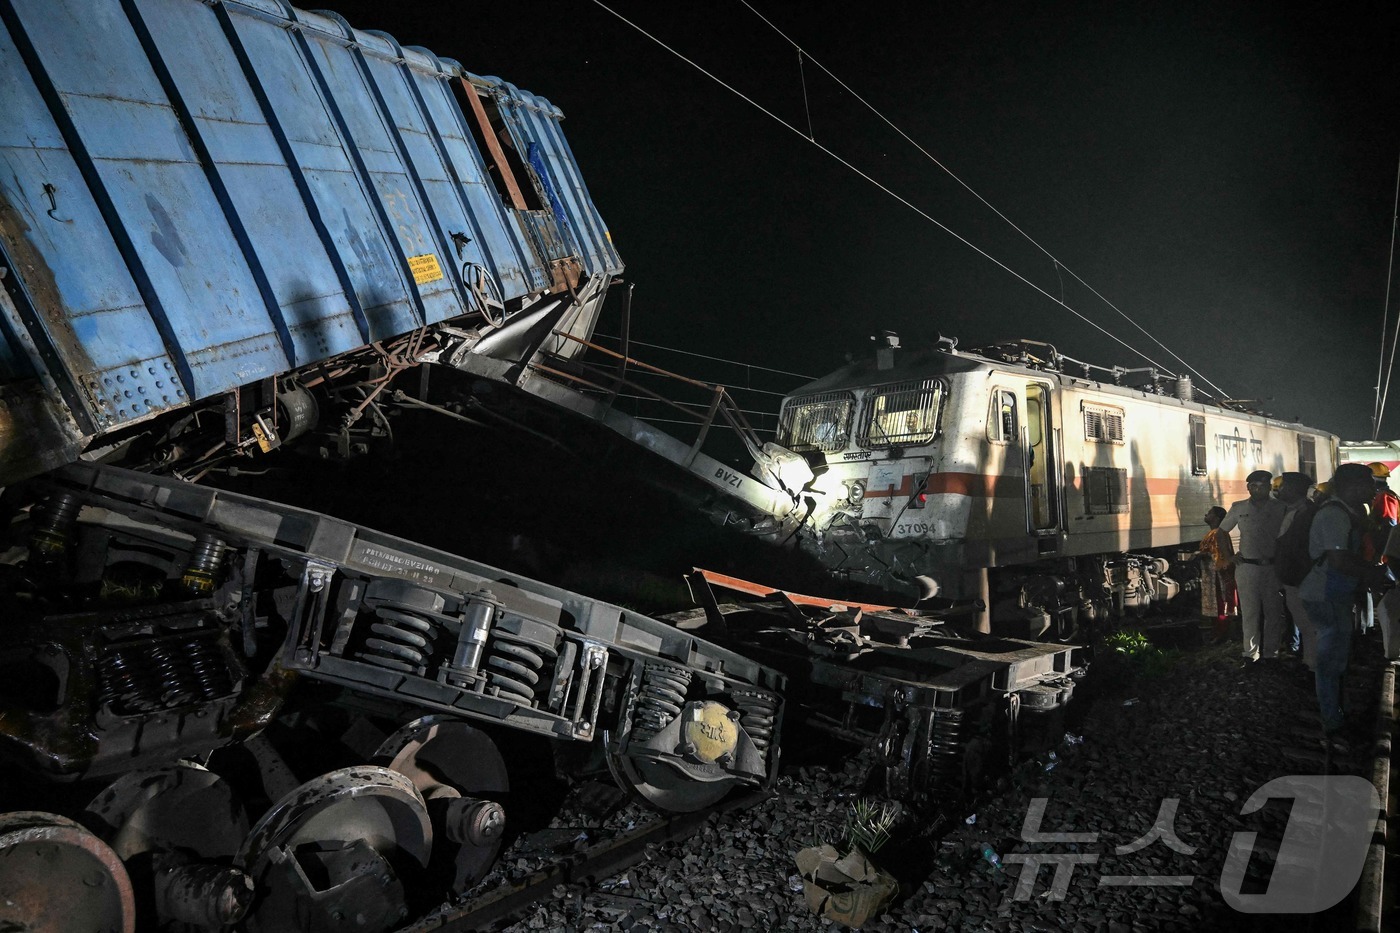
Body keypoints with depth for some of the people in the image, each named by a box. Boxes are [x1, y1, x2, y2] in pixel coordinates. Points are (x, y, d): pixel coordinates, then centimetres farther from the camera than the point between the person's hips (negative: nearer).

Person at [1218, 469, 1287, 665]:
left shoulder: (1280, 507, 2)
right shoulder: (1239, 508, 5)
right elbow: (1221, 532, 14)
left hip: (1273, 567, 0)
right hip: (1247, 567, 0)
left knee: (1273, 612, 6)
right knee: (1250, 613, 2)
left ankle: (1271, 654, 17)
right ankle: (1250, 654, 7)